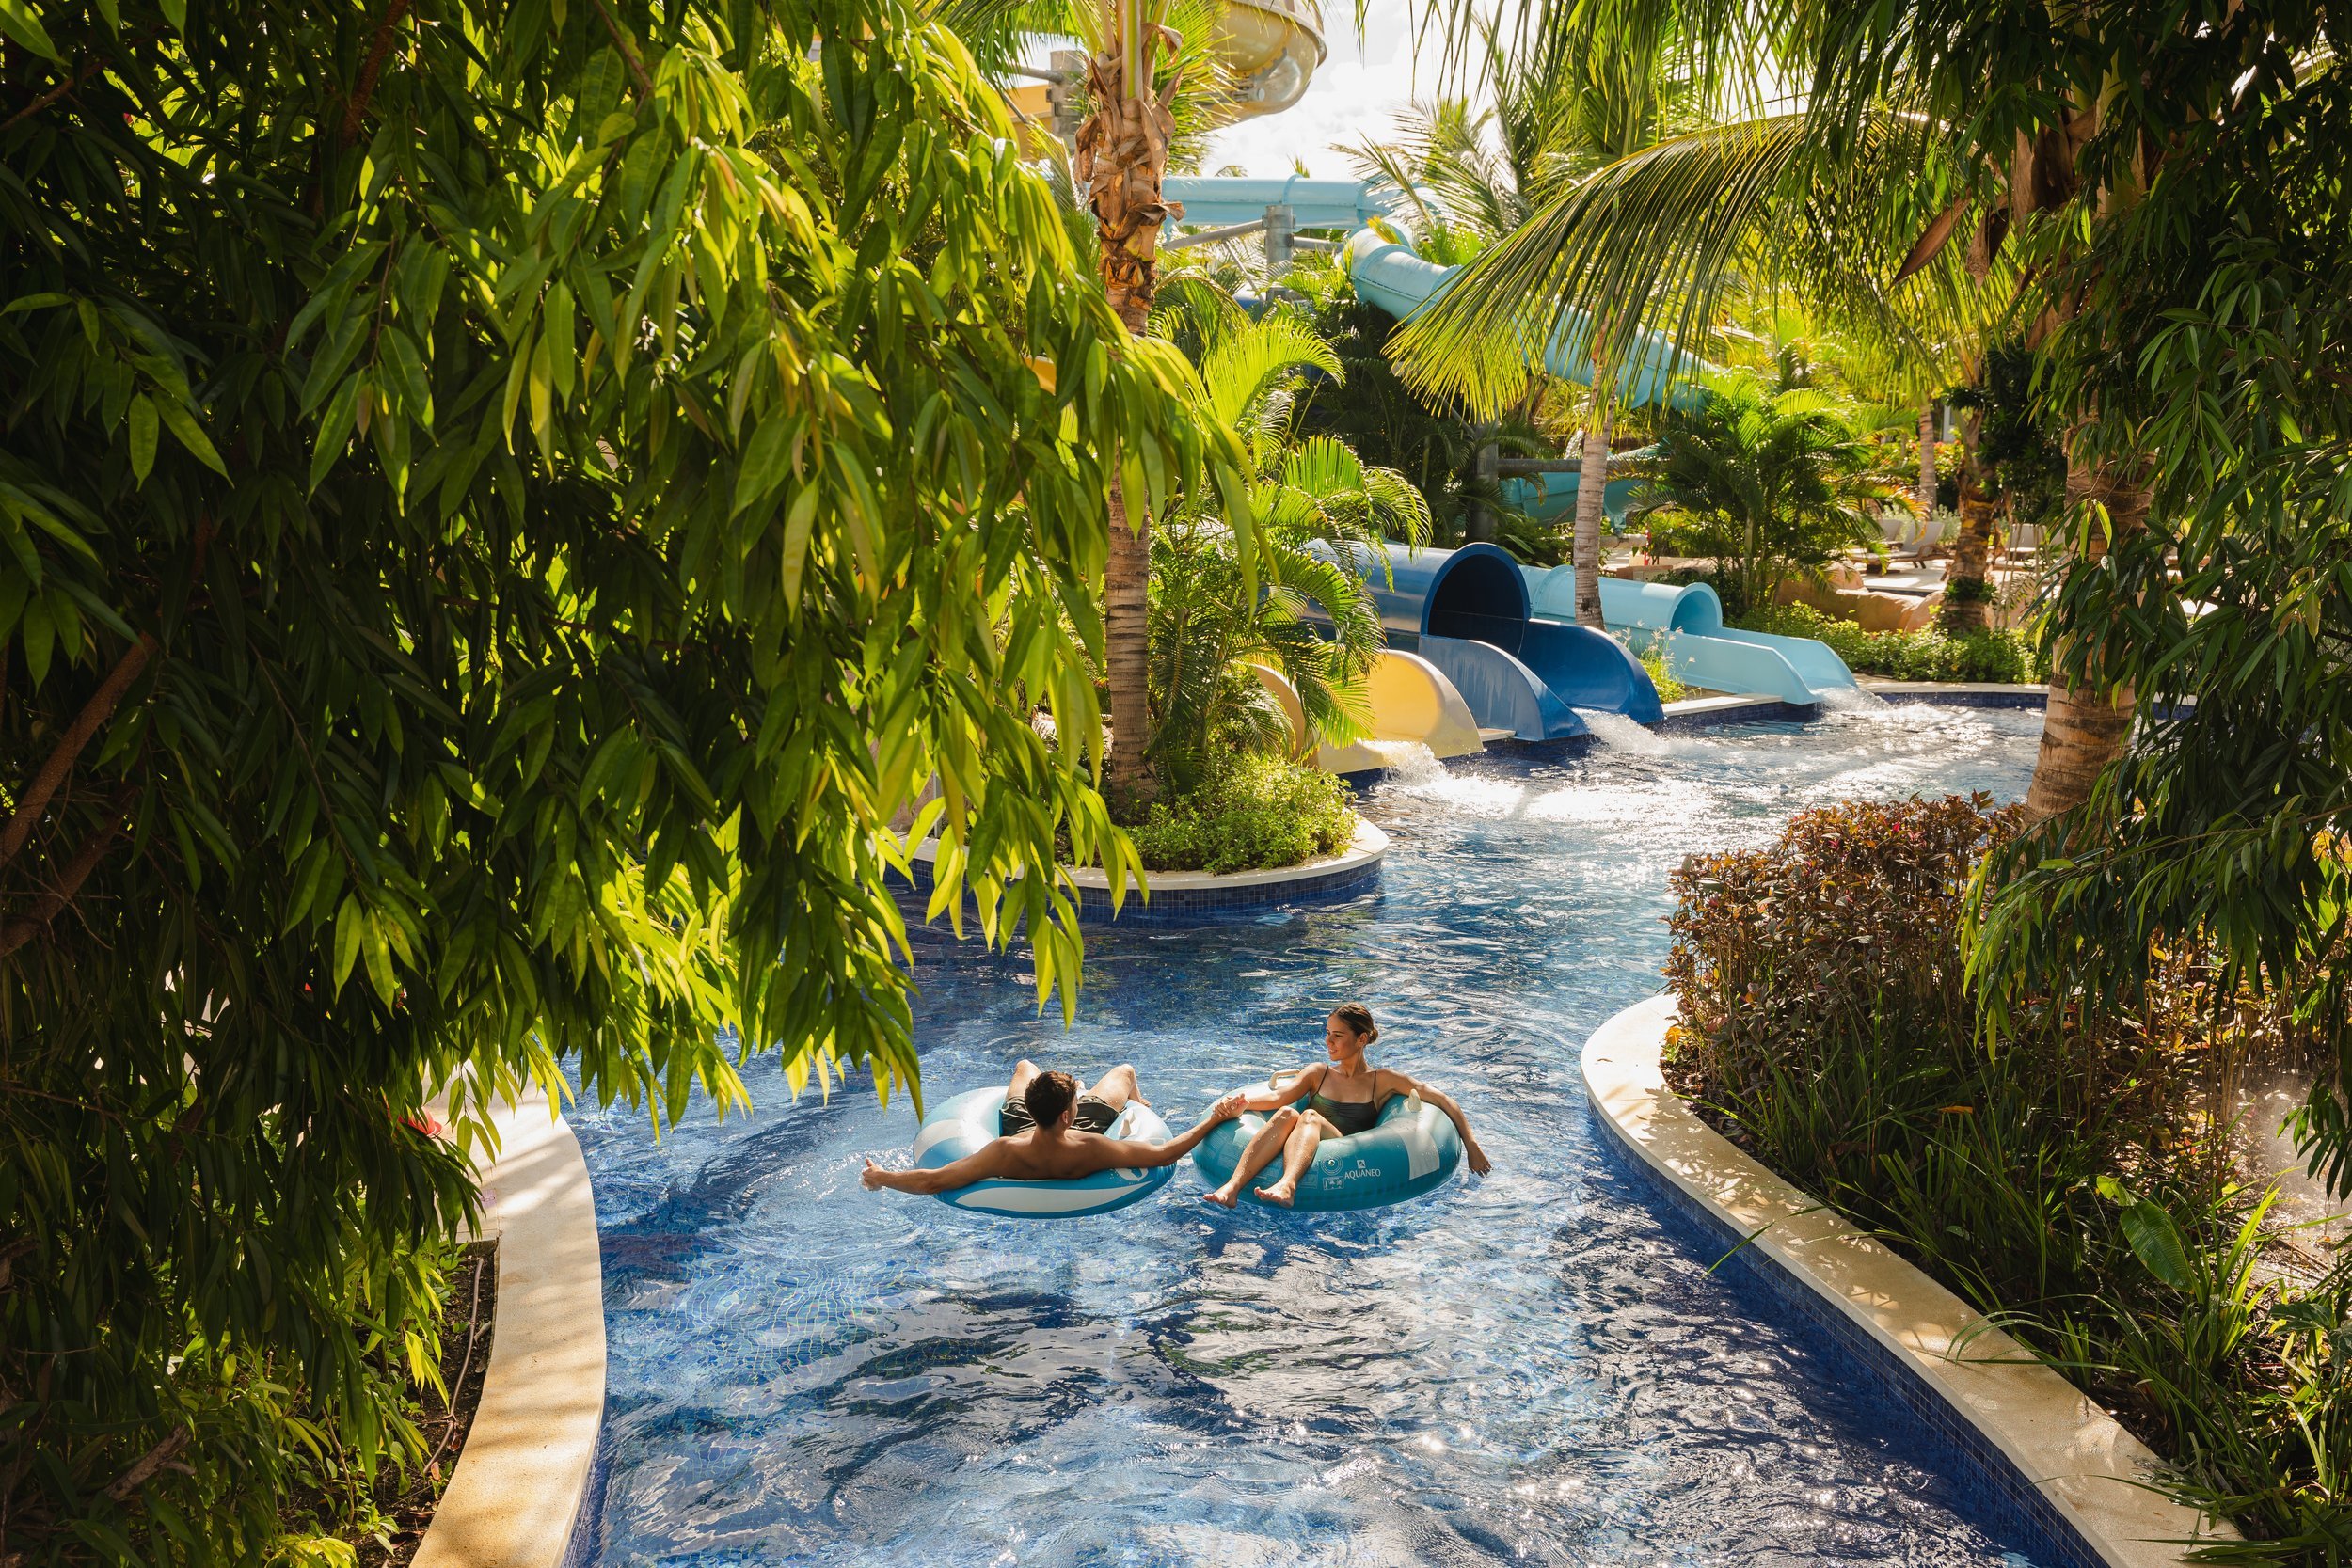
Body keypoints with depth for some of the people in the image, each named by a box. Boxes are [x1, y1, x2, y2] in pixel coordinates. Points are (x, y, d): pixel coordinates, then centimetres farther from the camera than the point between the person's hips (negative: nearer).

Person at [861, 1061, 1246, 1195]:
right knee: (1125, 1071, 22)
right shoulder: (1090, 1150, -48)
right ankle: (1139, 1107, 62)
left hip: (1019, 1127, 1)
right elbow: (1165, 1154, -39)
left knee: (1025, 1066, 30)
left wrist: (880, 1178, -29)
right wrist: (1215, 1118, -33)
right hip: (1085, 1132, -1)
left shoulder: (1004, 1153, -48)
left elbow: (932, 1181, -44)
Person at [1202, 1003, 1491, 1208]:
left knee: (1310, 1117, -33)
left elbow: (1441, 1099, 13)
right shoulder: (1318, 1073, 23)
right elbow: (1278, 1096, 5)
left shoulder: (1382, 1080, 16)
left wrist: (1471, 1145, 4)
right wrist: (1245, 1101, -15)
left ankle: (1287, 1185, -64)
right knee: (1287, 1114, -31)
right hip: (1300, 1157, 2)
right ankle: (1232, 1187, -53)